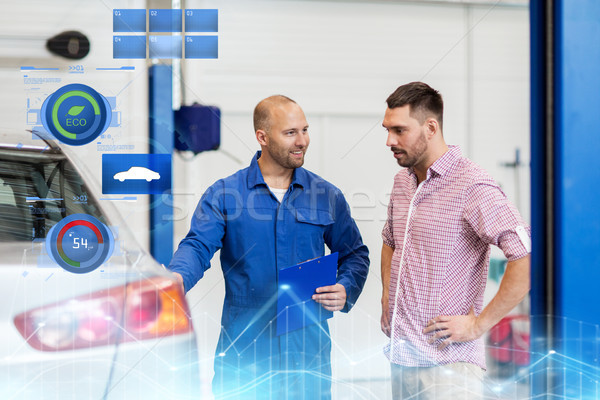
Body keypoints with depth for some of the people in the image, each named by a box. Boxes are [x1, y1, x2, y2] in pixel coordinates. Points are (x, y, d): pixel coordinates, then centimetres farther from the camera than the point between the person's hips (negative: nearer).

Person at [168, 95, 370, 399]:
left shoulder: (327, 196, 7)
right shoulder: (223, 194, 1)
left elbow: (355, 253, 15)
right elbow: (198, 246, -7)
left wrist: (345, 289, -6)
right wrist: (176, 278, -29)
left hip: (307, 348, 2)